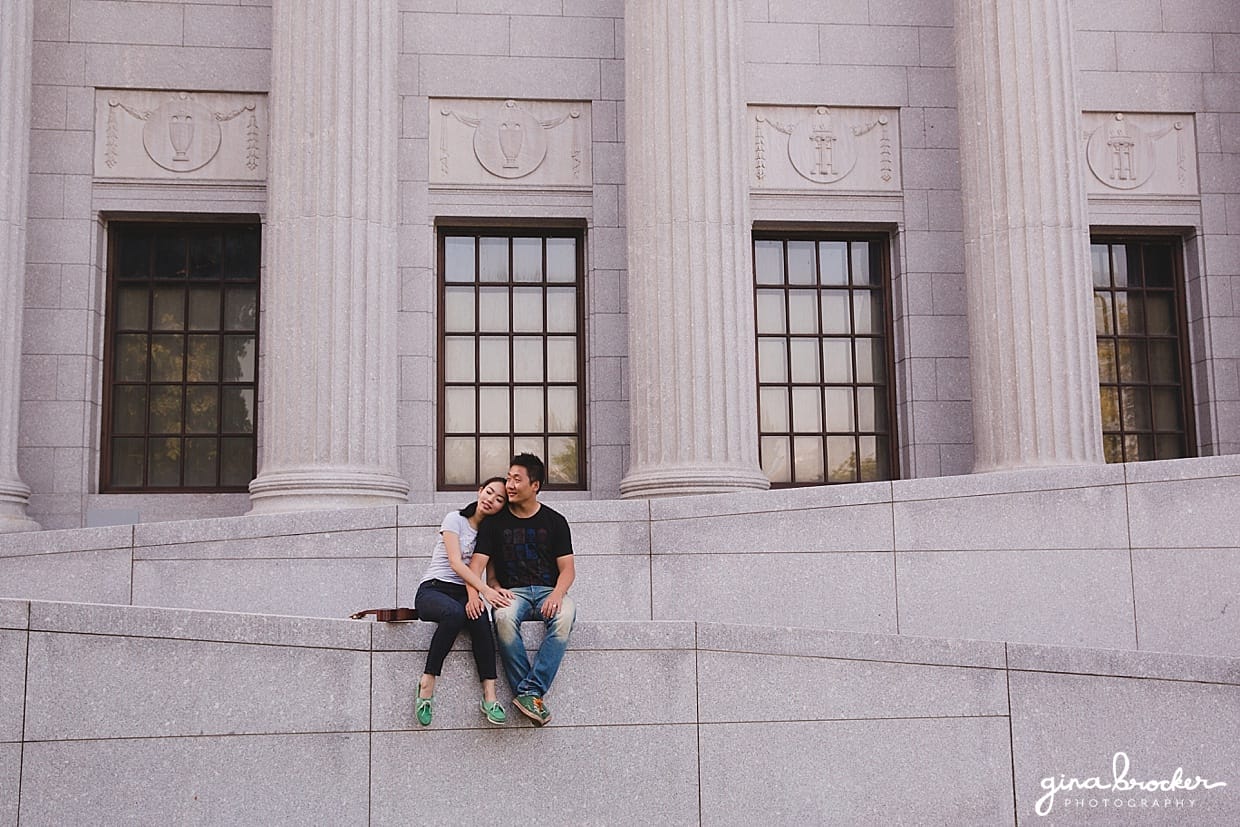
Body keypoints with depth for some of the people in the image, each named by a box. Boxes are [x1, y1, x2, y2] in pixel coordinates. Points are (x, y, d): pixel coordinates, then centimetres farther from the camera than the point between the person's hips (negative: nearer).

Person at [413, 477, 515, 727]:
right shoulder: (455, 519, 1)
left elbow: (485, 572, 2)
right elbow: (456, 563, -12)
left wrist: (475, 593, -20)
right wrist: (486, 590, -25)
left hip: (465, 593, 3)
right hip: (433, 590, -3)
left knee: (479, 616, -33)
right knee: (454, 612, -39)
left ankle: (489, 694, -40)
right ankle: (428, 682, -30)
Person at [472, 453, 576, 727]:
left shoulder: (554, 521, 10)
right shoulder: (495, 522, 10)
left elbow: (567, 568, 4)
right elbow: (477, 564, 1)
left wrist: (557, 594, -18)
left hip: (548, 591, 0)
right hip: (512, 592, 0)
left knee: (565, 615, -36)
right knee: (504, 617, -37)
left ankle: (531, 690, -35)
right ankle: (527, 693, -30)